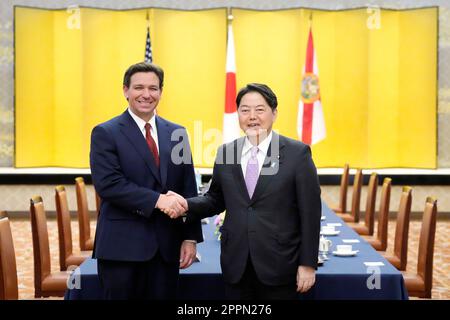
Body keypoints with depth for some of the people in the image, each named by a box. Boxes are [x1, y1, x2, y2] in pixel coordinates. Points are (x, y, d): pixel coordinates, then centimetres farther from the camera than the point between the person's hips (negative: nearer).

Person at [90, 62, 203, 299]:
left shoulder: (177, 134, 10)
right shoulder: (106, 133, -2)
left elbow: (188, 190, 10)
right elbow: (107, 183, -15)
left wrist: (190, 237, 4)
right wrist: (156, 199, -22)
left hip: (167, 247, 4)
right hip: (122, 247, -4)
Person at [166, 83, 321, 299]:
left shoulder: (297, 153, -4)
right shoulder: (225, 152, 6)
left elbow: (310, 213, -4)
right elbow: (215, 199, 16)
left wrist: (308, 264, -6)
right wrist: (187, 205, -4)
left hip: (279, 265, -3)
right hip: (235, 265, 3)